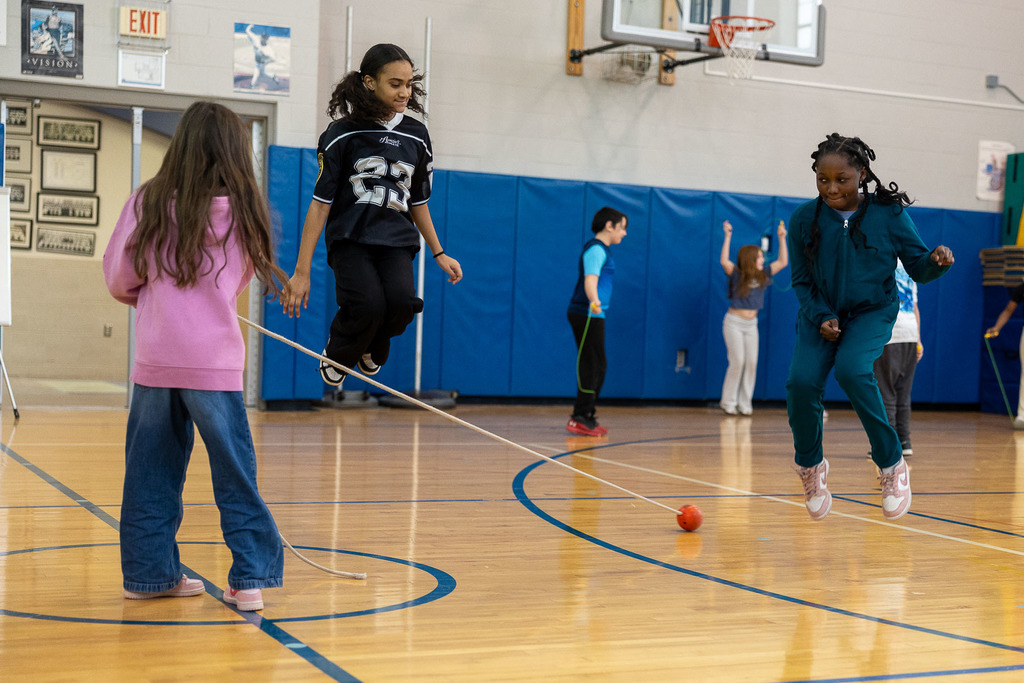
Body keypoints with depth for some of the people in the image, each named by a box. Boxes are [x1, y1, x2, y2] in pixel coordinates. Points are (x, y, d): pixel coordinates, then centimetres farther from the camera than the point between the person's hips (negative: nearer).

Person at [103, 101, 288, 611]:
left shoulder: (148, 202, 0)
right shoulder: (242, 211, 0)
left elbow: (118, 279, 4)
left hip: (154, 360, 1)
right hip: (214, 362, -1)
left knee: (152, 473, 12)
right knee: (235, 474, 6)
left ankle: (150, 571, 19)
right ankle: (249, 577, 6)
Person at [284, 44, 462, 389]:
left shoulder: (417, 136, 9)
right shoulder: (342, 134, -3)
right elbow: (321, 203, -3)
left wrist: (439, 254, 21)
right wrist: (302, 271, -5)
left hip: (397, 242, 3)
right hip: (351, 238, -3)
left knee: (402, 300, -26)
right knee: (368, 305, -28)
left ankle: (371, 348, 10)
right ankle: (337, 353, 8)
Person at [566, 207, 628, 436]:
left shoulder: (601, 249, 18)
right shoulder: (596, 249, -13)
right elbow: (590, 280, -28)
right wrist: (594, 301, -48)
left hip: (593, 315, 10)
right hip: (587, 314, -10)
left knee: (597, 367, 11)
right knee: (590, 366, -9)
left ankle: (585, 417, 16)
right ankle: (580, 419, -7)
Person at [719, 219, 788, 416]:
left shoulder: (763, 275, 5)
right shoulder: (737, 275, -9)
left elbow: (783, 262, 7)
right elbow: (724, 261, -27)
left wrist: (781, 238, 2)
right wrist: (727, 237, -29)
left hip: (751, 324, 5)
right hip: (734, 322, -5)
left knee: (751, 363, -2)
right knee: (737, 362, -10)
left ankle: (745, 403, 5)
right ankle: (728, 403, -1)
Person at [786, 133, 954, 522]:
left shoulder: (889, 214, -11)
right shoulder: (804, 219, -7)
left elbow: (917, 268, -5)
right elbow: (801, 281, 2)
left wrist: (936, 261, -27)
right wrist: (821, 317, -13)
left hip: (873, 312, -2)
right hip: (822, 313, 2)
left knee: (851, 370, -31)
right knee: (802, 380, -21)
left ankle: (891, 463, -12)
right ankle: (810, 465, 9)